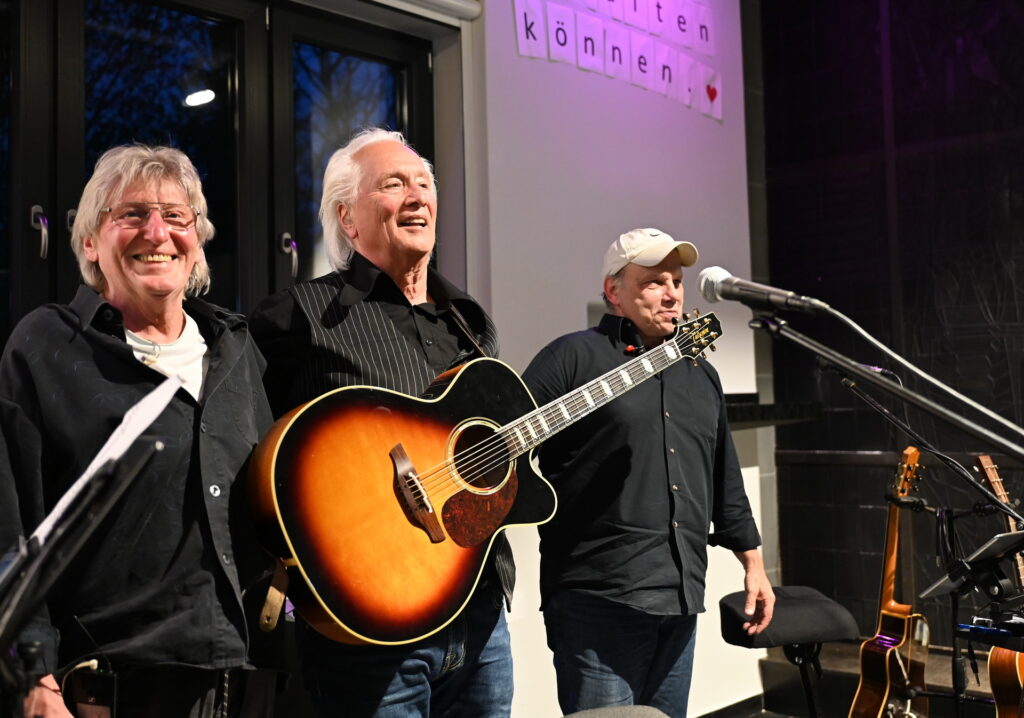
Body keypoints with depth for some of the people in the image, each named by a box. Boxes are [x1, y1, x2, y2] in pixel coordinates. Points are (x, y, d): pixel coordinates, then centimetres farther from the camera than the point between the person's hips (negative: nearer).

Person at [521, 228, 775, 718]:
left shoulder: (701, 374, 19)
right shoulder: (574, 357, -3)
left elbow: (725, 482, 24)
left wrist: (753, 563, 22)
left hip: (681, 602, 7)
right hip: (598, 602, -7)